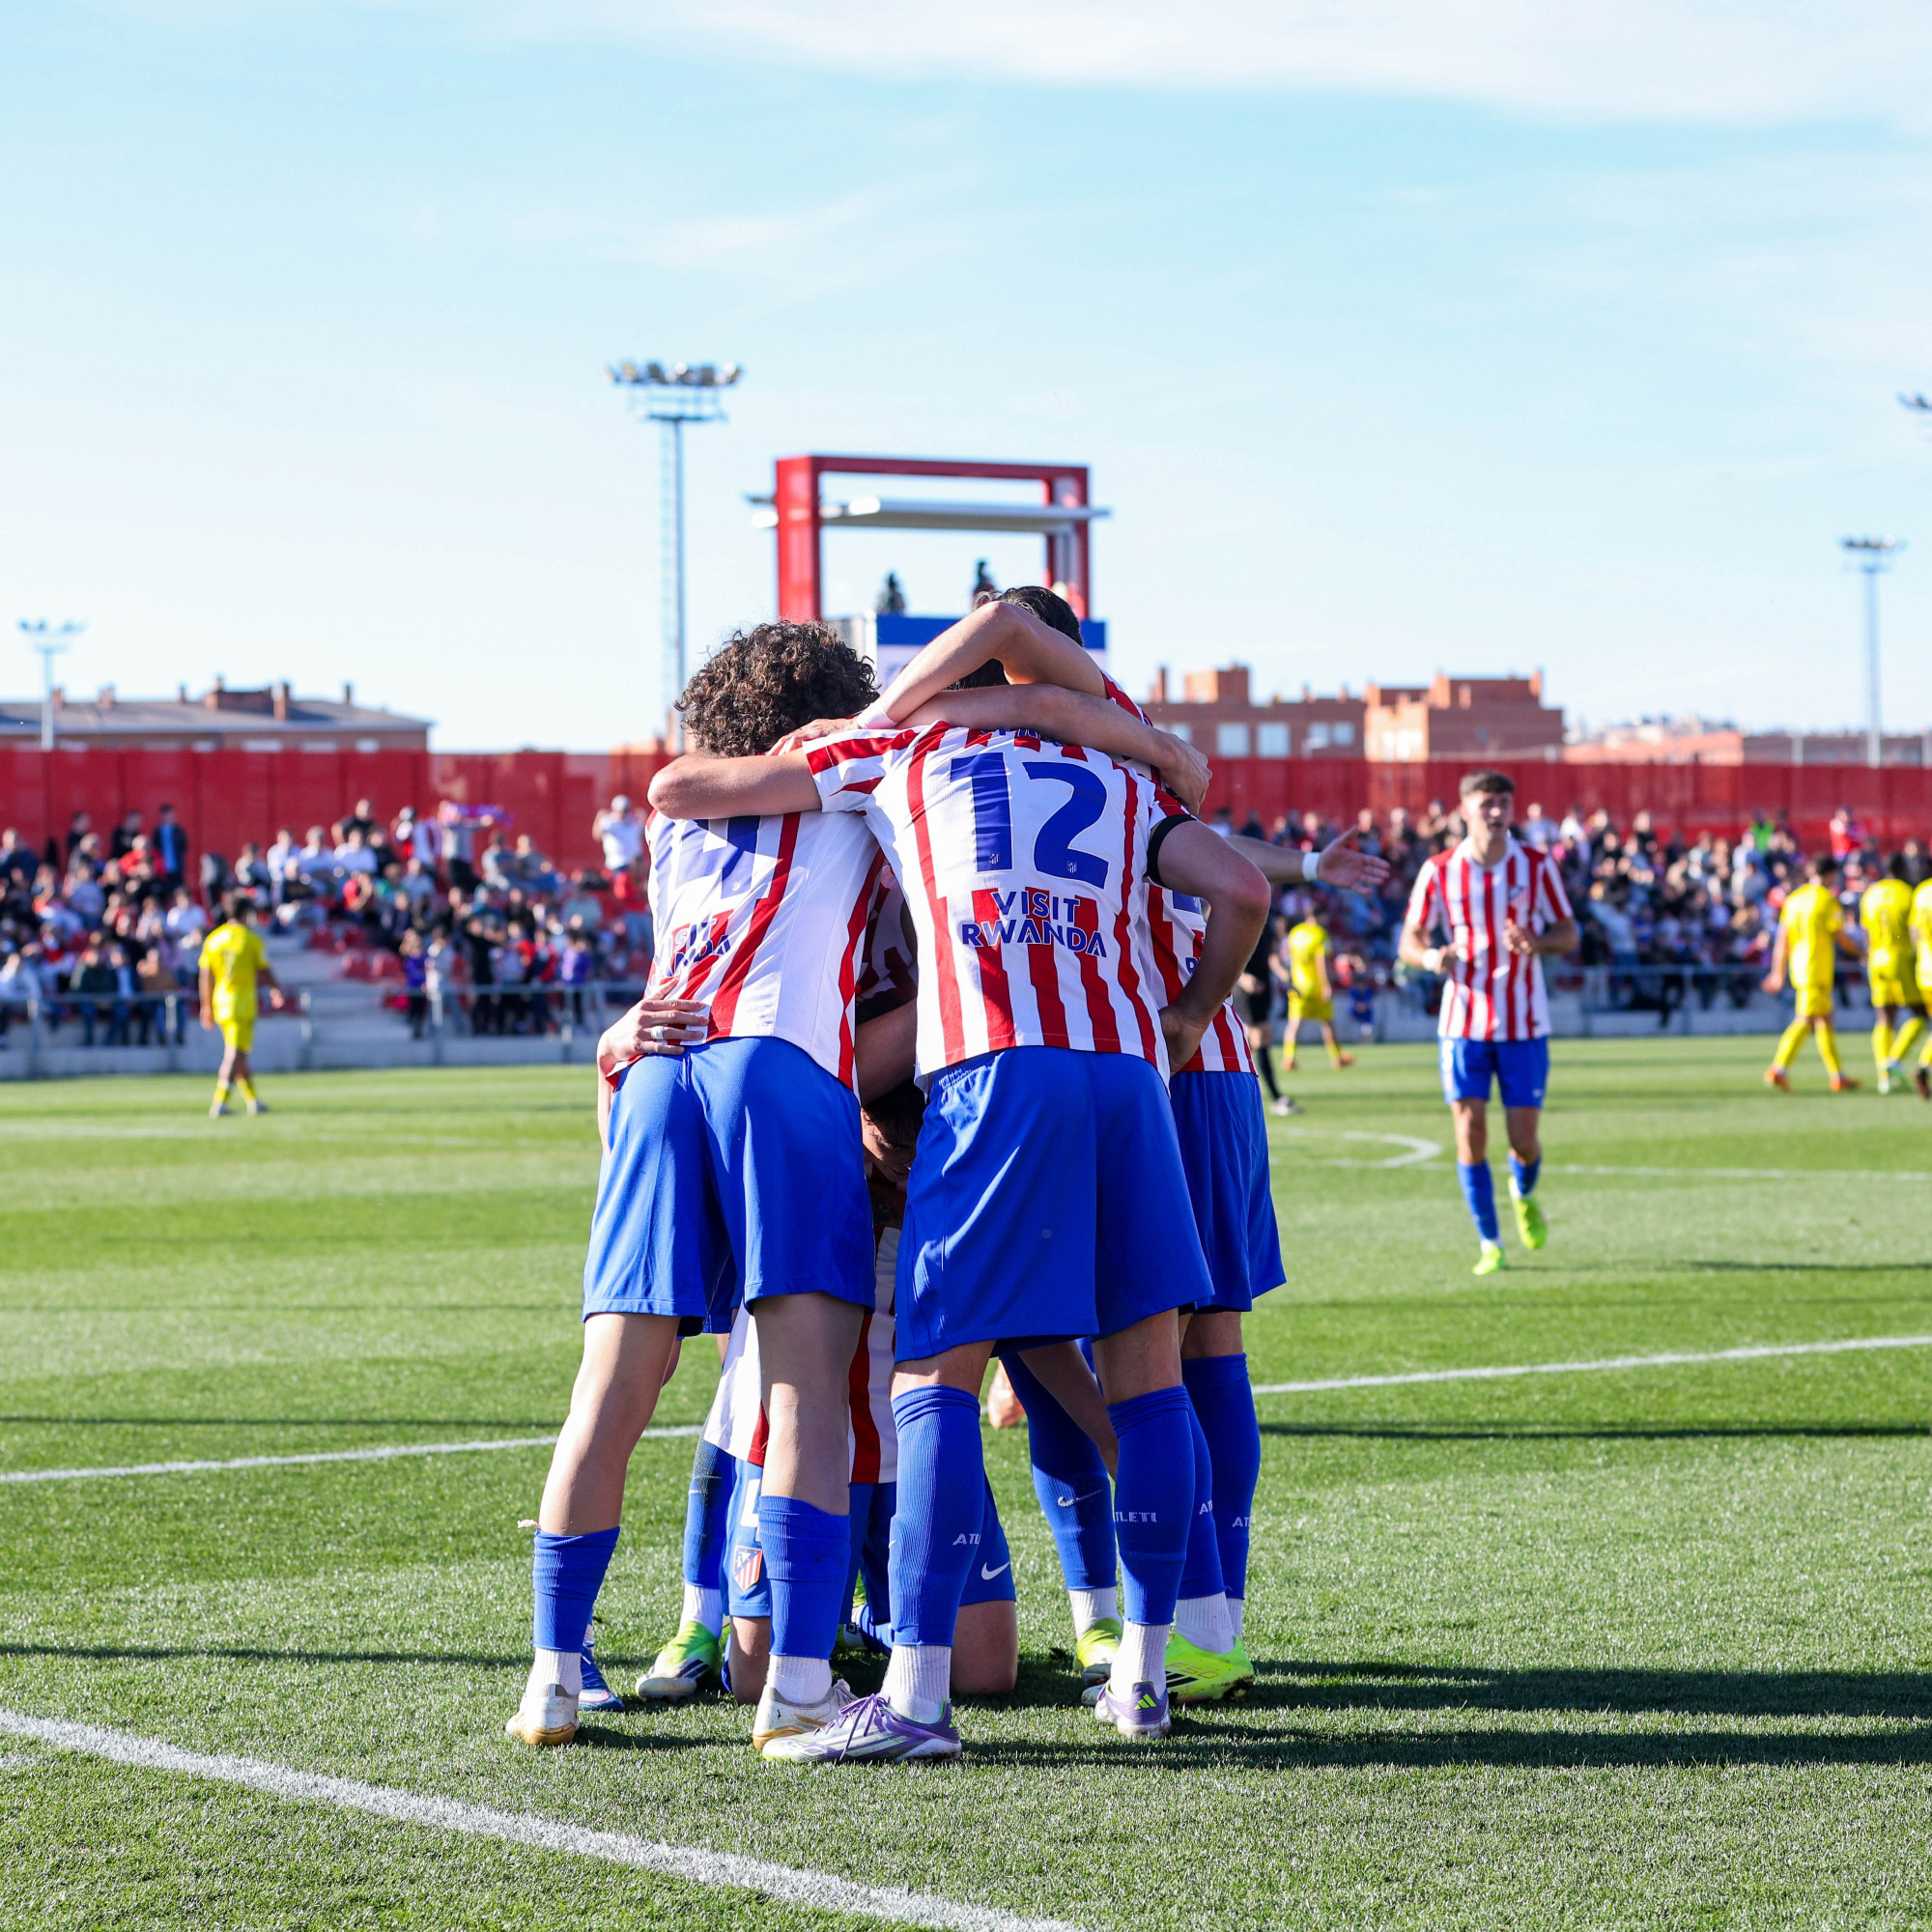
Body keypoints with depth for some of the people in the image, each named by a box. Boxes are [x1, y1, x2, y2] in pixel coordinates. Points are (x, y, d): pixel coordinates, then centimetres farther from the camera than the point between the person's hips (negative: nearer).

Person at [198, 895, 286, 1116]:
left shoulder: (213, 938, 4)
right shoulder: (251, 939, -7)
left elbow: (206, 976, 4)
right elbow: (265, 971, 0)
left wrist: (207, 1007, 10)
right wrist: (276, 991, 19)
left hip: (220, 1000, 6)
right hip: (242, 1002, -6)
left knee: (237, 1054, 16)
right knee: (235, 1054, -7)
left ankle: (253, 1100, 25)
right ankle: (220, 1102, -17)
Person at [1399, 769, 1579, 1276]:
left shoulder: (1537, 866, -1)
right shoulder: (1439, 871, -2)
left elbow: (1568, 932, 4)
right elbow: (1410, 939, 2)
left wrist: (1538, 942, -19)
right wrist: (1430, 957, -22)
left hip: (1524, 1023, 0)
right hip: (1464, 1020, 0)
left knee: (1525, 1139, -1)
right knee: (1470, 1131, -7)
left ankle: (1523, 1196, 35)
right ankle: (1489, 1243, 5)